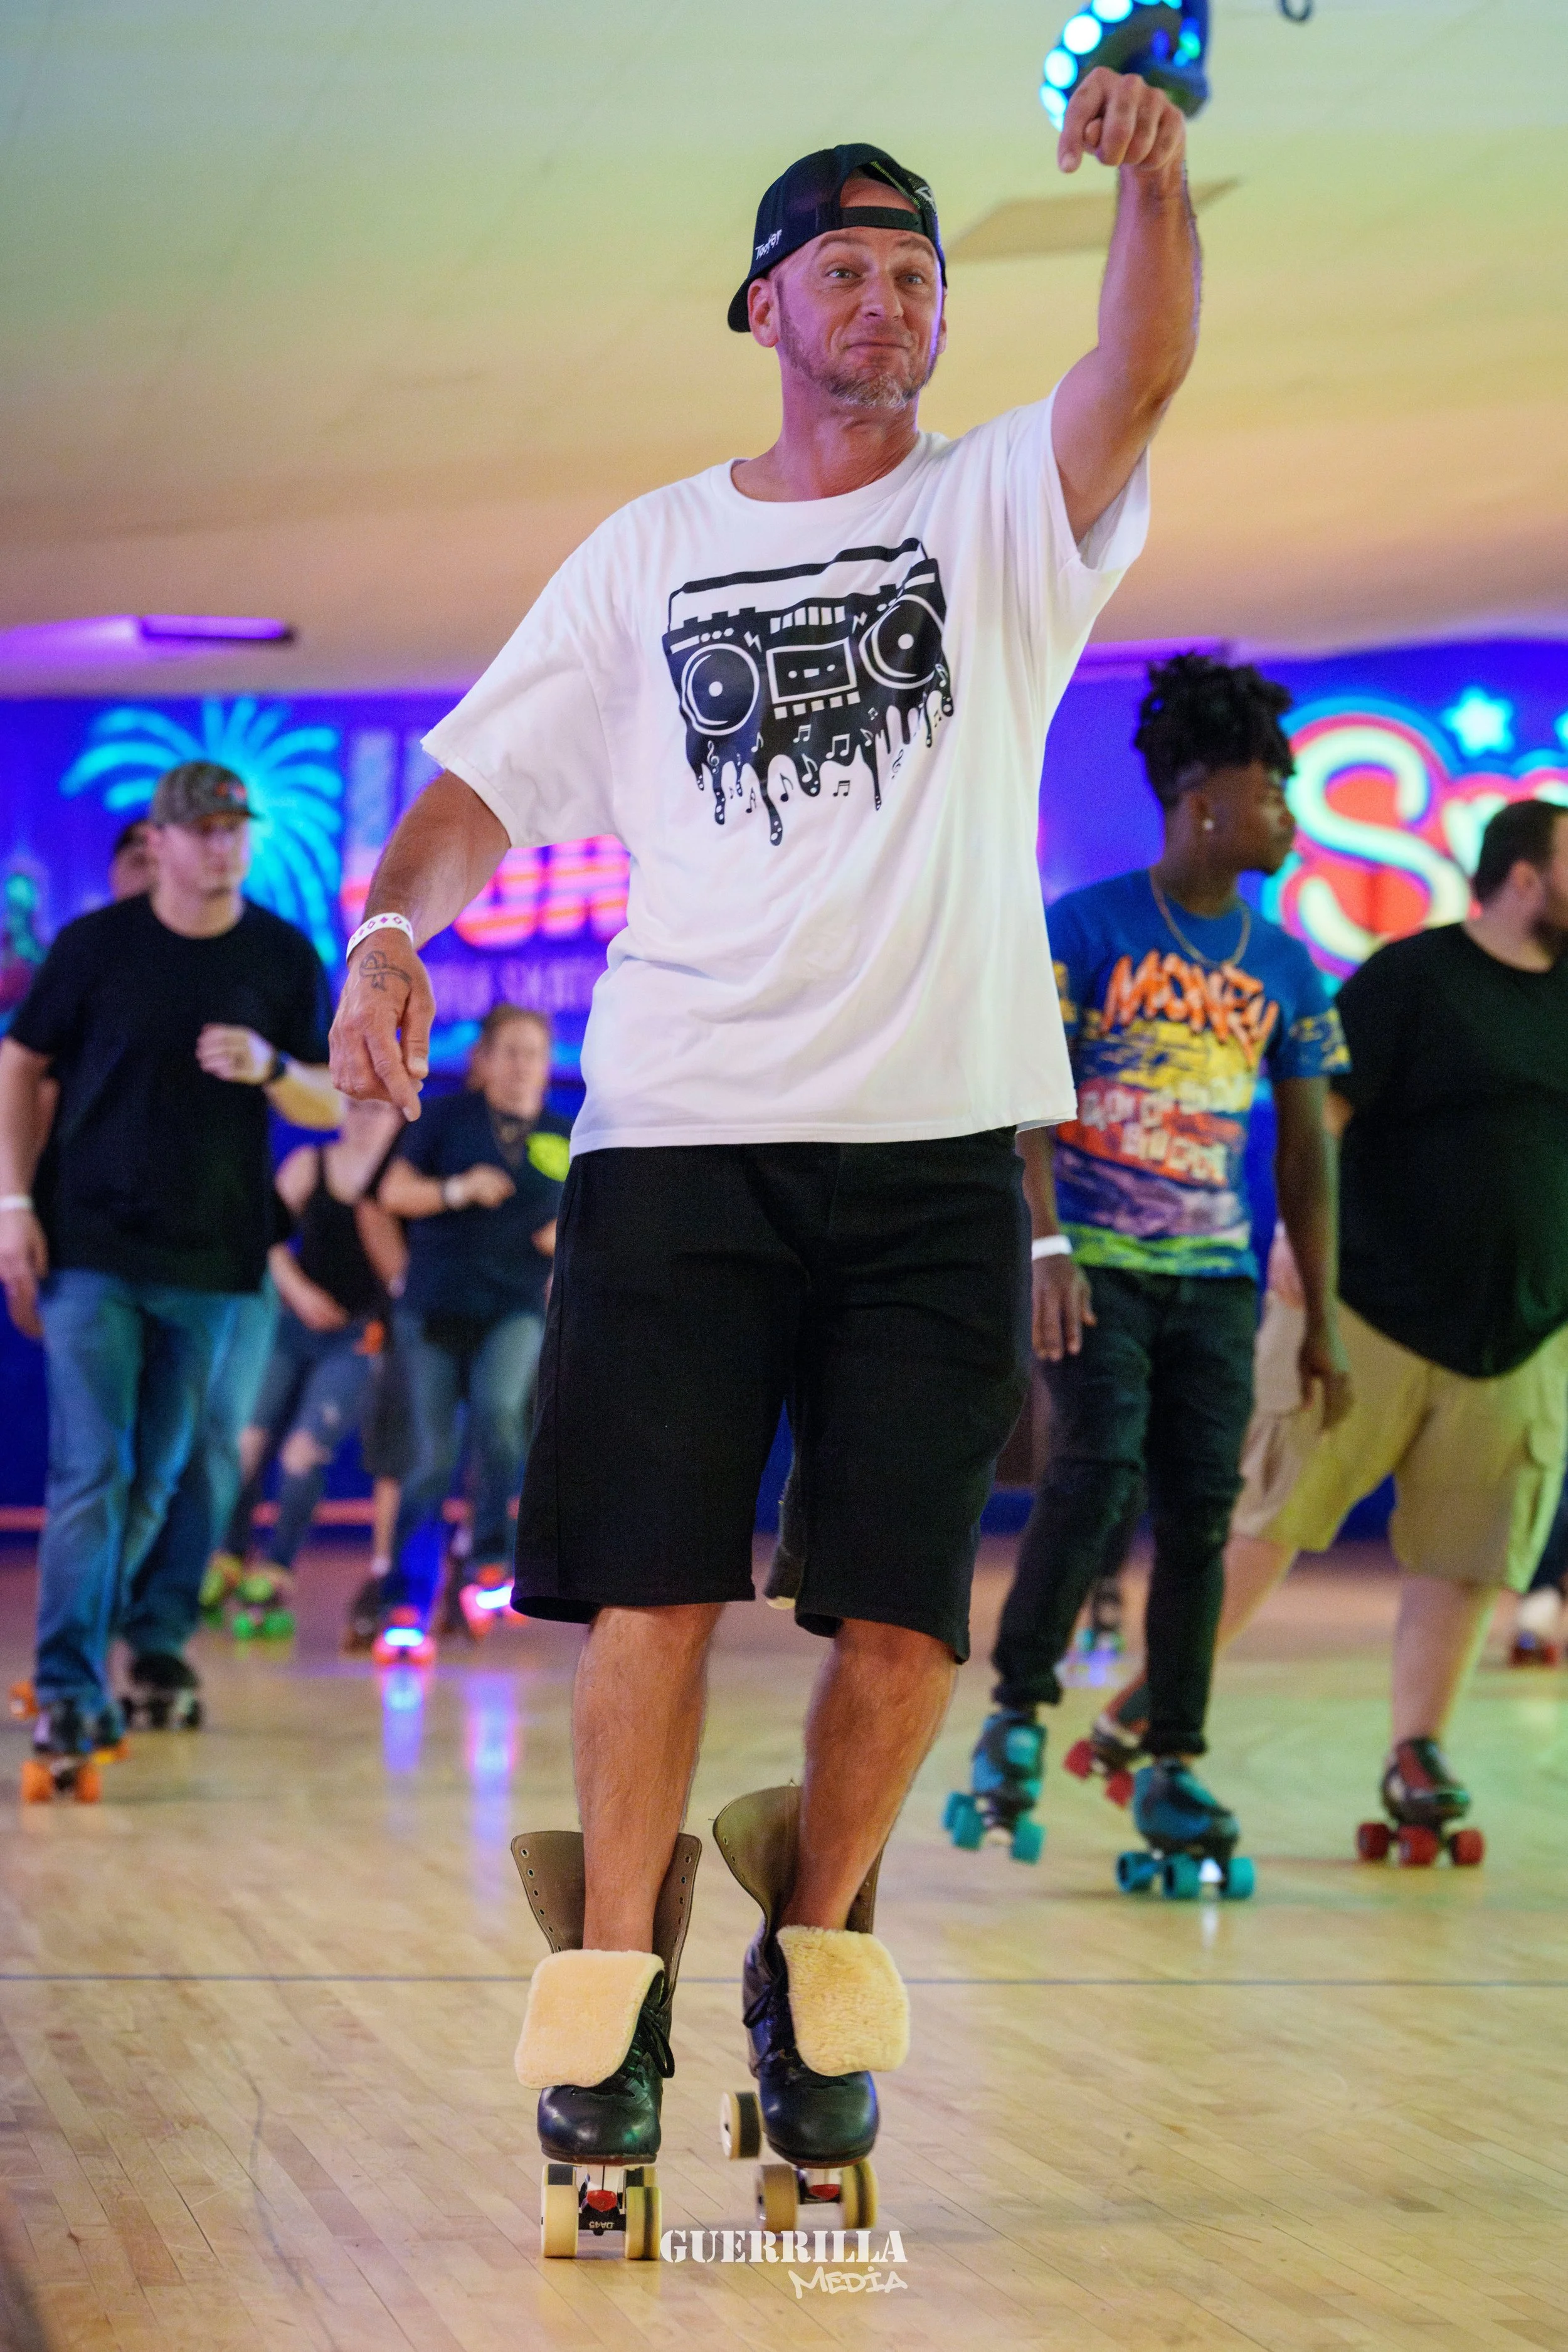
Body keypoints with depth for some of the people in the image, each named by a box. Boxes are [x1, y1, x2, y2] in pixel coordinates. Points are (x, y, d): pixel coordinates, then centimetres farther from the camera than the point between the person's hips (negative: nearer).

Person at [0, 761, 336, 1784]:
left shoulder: (286, 958, 4)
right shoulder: (96, 944, 0)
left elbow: (333, 1104, 7)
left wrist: (270, 1069, -15)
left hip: (211, 1256, 2)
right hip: (93, 1248, -2)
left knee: (157, 1477, 10)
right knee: (90, 1469, -10)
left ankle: (141, 1637, 26)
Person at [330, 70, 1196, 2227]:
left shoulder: (1005, 513, 9)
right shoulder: (651, 553, 14)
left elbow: (1143, 372, -11)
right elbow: (489, 774, 11)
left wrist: (1155, 180, -30)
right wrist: (394, 931, -9)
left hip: (937, 1142, 0)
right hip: (682, 1134, 0)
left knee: (903, 1607, 0)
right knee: (653, 1579, -5)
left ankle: (819, 1960, 19)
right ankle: (614, 1982, 6)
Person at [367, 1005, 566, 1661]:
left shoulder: (564, 1139, 13)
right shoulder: (448, 1117, 7)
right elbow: (394, 1191, 4)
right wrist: (458, 1190, -13)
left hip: (516, 1308, 1)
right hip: (437, 1305, -1)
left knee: (497, 1409, -30)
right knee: (433, 1455, -4)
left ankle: (489, 1559, -19)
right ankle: (405, 1607, 3)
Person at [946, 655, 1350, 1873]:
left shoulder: (1286, 972, 10)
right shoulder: (1084, 930, -4)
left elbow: (1307, 1152, 13)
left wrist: (1323, 1323, 9)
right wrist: (1047, 1246, -22)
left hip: (1216, 1279, 5)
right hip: (1096, 1267, -5)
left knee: (1199, 1511, 1)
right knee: (1100, 1475, -18)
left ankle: (1170, 1763, 9)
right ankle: (1018, 1716, -4)